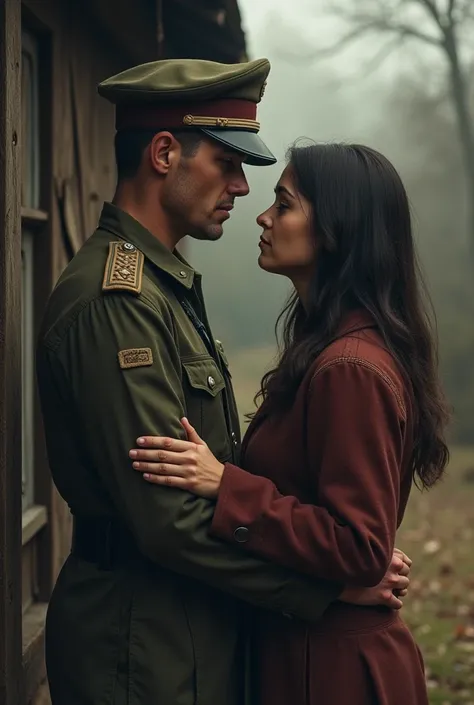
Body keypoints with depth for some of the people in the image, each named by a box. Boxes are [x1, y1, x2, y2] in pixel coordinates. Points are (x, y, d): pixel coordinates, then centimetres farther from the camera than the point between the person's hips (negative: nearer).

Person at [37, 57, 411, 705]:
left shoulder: (166, 286, 13)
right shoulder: (115, 300, -20)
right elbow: (171, 519, -25)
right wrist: (328, 582, -18)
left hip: (198, 631, 10)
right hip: (142, 646, -10)